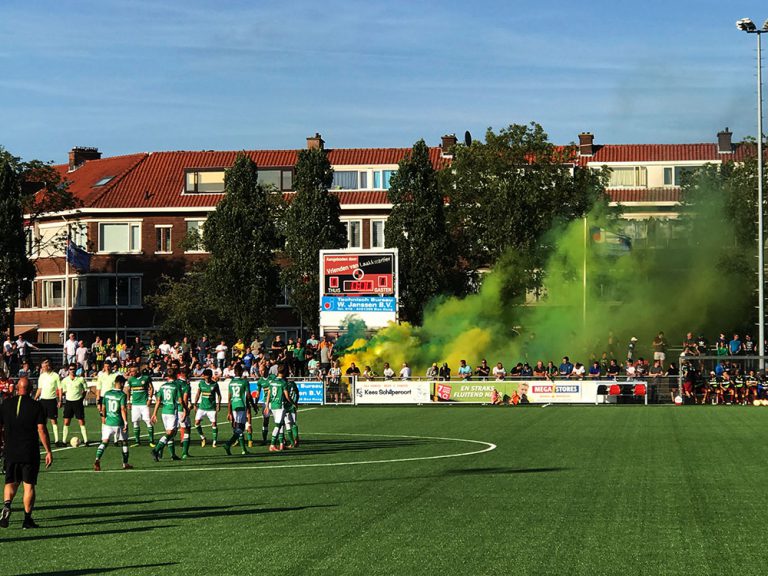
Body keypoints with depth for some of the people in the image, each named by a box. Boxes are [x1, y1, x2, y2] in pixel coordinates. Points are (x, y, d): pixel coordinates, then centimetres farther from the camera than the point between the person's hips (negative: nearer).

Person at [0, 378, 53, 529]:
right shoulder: (36, 406, -5)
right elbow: (41, 429, -9)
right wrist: (48, 451, -5)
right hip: (30, 453, -2)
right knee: (29, 485, 5)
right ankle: (27, 519, 5)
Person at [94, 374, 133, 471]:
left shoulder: (107, 394, 6)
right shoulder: (122, 395, -10)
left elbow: (103, 408, 13)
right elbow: (123, 409, -18)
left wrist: (103, 418, 25)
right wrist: (125, 422, -17)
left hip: (107, 422, 3)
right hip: (119, 423, -3)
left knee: (104, 442, -1)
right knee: (124, 442, 13)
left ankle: (97, 459, -23)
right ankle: (125, 464, 20)